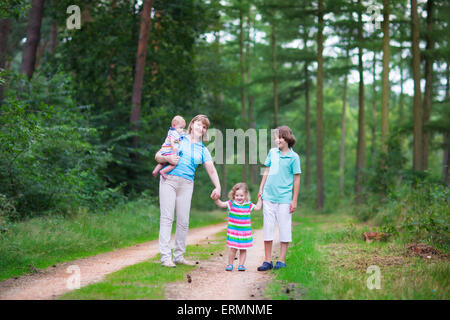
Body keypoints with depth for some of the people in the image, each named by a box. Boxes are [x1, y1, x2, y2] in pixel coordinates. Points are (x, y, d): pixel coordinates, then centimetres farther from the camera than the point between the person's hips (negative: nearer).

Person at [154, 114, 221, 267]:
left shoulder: (203, 150, 16)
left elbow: (211, 170, 2)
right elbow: (157, 156, 11)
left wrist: (217, 187, -13)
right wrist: (167, 158, -11)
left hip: (186, 185, 3)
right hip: (169, 180, -3)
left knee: (183, 221, 2)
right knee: (167, 217, -8)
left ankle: (178, 256, 13)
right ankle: (165, 257, -10)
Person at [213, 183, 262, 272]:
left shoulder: (248, 205, 3)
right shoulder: (231, 203, -2)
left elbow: (258, 208, 15)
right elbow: (221, 204, -9)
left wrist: (259, 198, 10)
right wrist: (216, 199, -26)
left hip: (245, 232, 2)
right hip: (233, 231, -2)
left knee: (243, 249, 6)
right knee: (233, 249, -4)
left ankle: (241, 264, 17)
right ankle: (230, 264, 12)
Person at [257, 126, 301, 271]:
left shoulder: (293, 157, -3)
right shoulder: (272, 152, 8)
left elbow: (296, 179, -1)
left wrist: (294, 200, -4)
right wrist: (261, 188, 12)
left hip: (284, 199, -4)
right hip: (269, 196, 4)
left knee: (284, 229, 1)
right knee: (267, 228, 5)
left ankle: (281, 260, 10)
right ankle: (267, 261, 11)